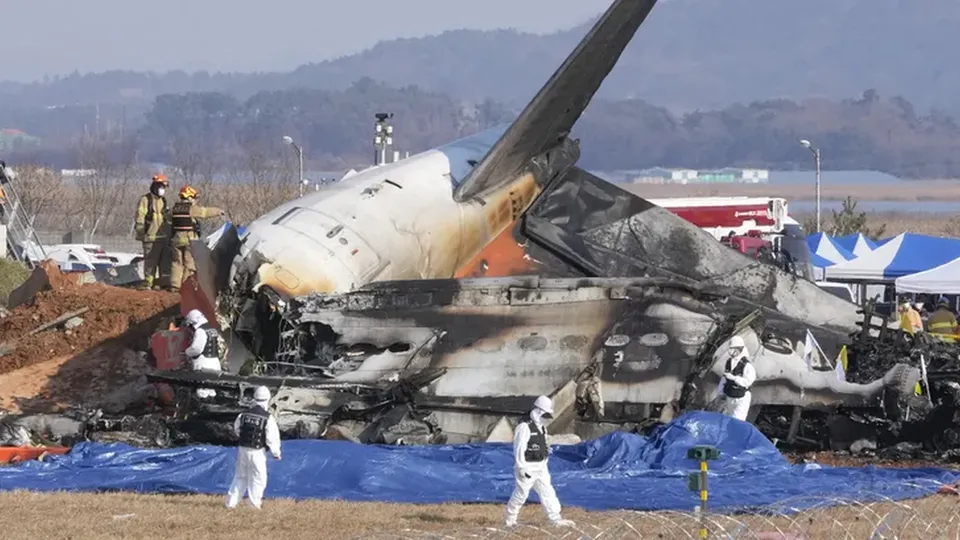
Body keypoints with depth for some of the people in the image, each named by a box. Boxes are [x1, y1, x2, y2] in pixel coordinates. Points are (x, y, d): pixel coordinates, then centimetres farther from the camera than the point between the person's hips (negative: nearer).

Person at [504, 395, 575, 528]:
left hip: (540, 467, 8)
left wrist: (544, 465, 21)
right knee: (521, 494, 2)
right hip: (527, 468, -8)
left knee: (547, 492, 5)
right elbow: (519, 449, -21)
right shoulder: (524, 427, -19)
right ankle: (510, 519, 17)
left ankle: (556, 519, 6)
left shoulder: (541, 427, 11)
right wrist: (522, 469, -22)